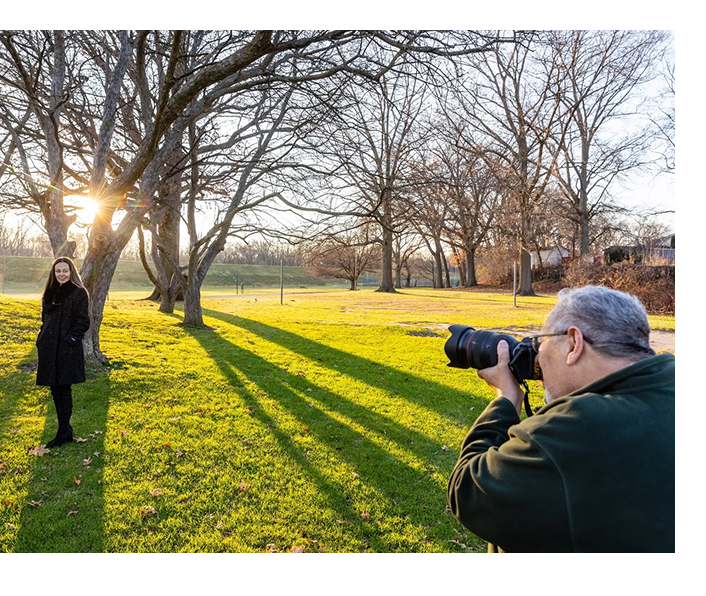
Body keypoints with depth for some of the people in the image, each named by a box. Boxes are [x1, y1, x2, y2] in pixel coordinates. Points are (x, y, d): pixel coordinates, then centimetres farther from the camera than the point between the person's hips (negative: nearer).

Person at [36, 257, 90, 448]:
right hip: (49, 348, 7)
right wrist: (42, 340, 11)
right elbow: (46, 319, 20)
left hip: (67, 349, -7)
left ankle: (64, 432, 6)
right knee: (55, 389, 10)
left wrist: (69, 339, -15)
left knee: (63, 389, -3)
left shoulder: (79, 293, -6)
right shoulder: (50, 293, 14)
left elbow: (83, 322, -10)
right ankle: (65, 428, 21)